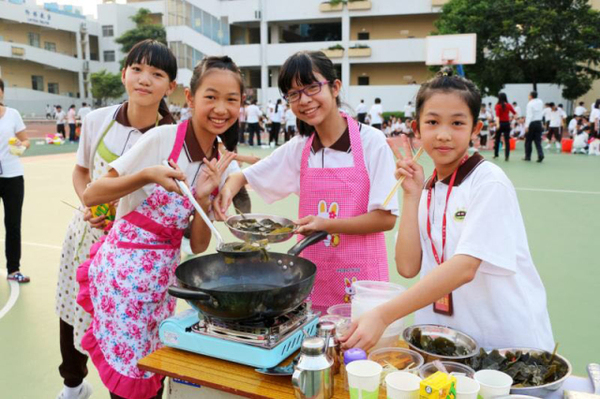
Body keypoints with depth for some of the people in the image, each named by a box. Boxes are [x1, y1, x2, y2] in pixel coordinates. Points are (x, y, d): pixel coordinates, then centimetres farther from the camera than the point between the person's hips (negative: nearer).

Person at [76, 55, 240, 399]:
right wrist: (147, 175, -26)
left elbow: (199, 246, 0)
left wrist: (203, 199, -16)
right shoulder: (162, 139, -15)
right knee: (127, 371, 5)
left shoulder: (223, 166, 0)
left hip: (165, 273, 5)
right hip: (123, 266, -5)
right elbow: (91, 195, -12)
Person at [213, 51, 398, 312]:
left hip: (360, 275, -3)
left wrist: (325, 224, -23)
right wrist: (228, 188, -9)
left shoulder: (371, 142, -9)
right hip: (313, 274, 4)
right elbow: (245, 175, 14)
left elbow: (386, 219, -11)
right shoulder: (298, 149, 3)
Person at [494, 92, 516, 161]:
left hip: (500, 123, -2)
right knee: (507, 140, 1)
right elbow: (514, 113, 10)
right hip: (507, 123, 2)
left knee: (497, 139, 14)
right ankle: (507, 156, -6)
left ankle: (496, 154, 24)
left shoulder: (498, 106, -7)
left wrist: (497, 124, -27)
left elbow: (497, 115, -19)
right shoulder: (509, 105, 2)